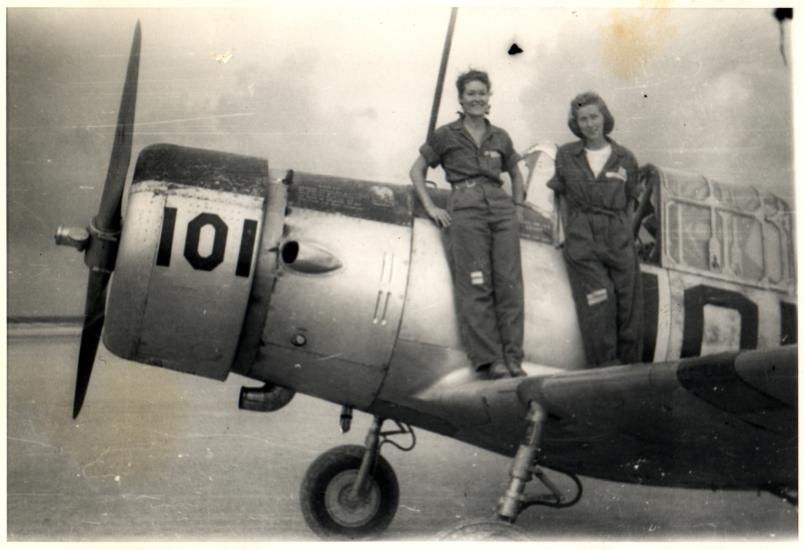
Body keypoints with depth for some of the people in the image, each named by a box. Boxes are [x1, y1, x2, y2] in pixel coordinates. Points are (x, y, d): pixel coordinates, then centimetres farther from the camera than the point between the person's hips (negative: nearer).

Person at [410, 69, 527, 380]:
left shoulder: (500, 138, 19)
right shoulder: (446, 135, 10)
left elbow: (515, 174, 32)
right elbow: (417, 171, 13)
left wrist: (518, 206, 16)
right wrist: (431, 208, 2)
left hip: (501, 206, 3)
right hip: (465, 208, -3)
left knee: (509, 283, -4)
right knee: (475, 286, -10)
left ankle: (513, 359, -1)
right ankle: (488, 359, -9)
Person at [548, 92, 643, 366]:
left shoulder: (625, 158, 8)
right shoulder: (566, 155, 7)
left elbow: (629, 201, 16)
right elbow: (561, 196, 15)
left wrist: (629, 236, 8)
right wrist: (567, 231, 6)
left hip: (619, 240, 2)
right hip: (582, 241, -1)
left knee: (629, 308, 1)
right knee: (598, 307, -12)